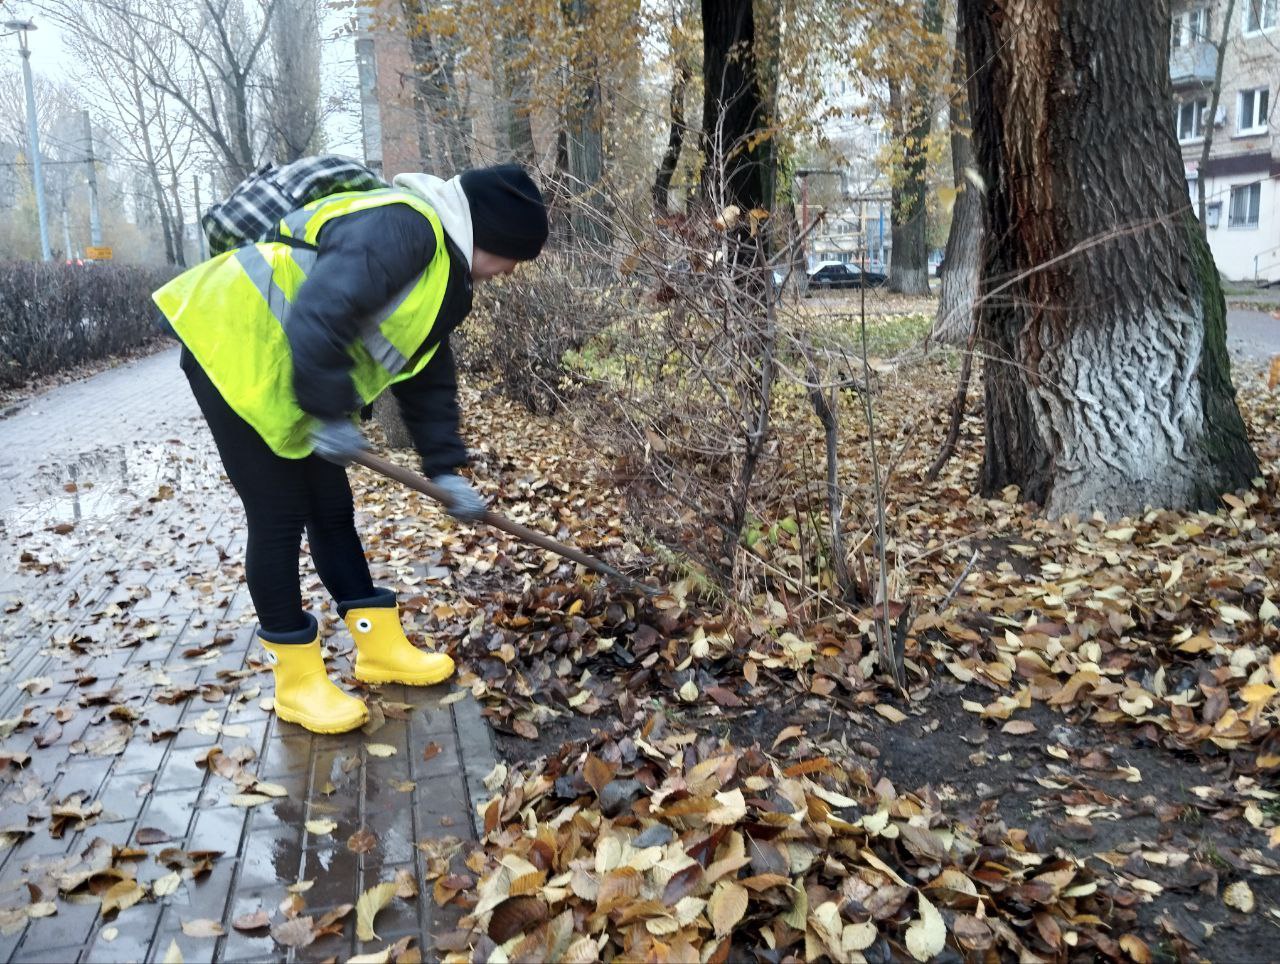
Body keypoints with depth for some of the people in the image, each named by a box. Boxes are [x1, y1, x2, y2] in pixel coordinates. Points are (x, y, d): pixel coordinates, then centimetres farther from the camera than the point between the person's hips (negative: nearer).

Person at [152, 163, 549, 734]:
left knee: (331, 507, 12)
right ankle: (297, 681, 8)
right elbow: (317, 315, -32)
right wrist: (333, 414, -25)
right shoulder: (403, 227, -21)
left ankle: (381, 648, 23)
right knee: (279, 516, -4)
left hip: (287, 374, 10)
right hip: (236, 352, -10)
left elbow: (428, 379, 16)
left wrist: (445, 469, 10)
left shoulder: (441, 274, 12)